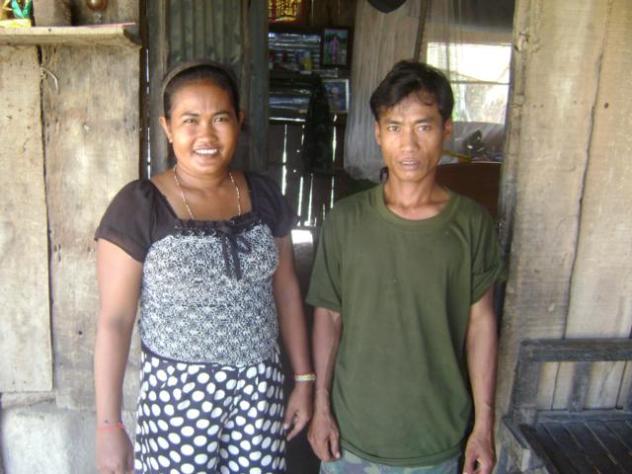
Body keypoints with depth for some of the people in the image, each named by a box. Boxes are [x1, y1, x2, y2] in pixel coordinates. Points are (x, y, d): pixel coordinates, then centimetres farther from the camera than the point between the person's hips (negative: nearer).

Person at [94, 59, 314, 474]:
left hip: (260, 385, 4)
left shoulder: (264, 195, 1)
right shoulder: (139, 205, -11)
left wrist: (304, 379, 8)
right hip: (178, 391, -3)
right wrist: (108, 425, -8)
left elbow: (285, 289, 7)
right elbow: (115, 320, -9)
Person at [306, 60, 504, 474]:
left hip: (437, 437, 1)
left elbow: (480, 322, -4)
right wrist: (321, 406, -2)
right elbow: (328, 317, -3)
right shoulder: (346, 220, -10)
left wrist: (484, 424, -2)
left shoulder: (472, 223, -9)